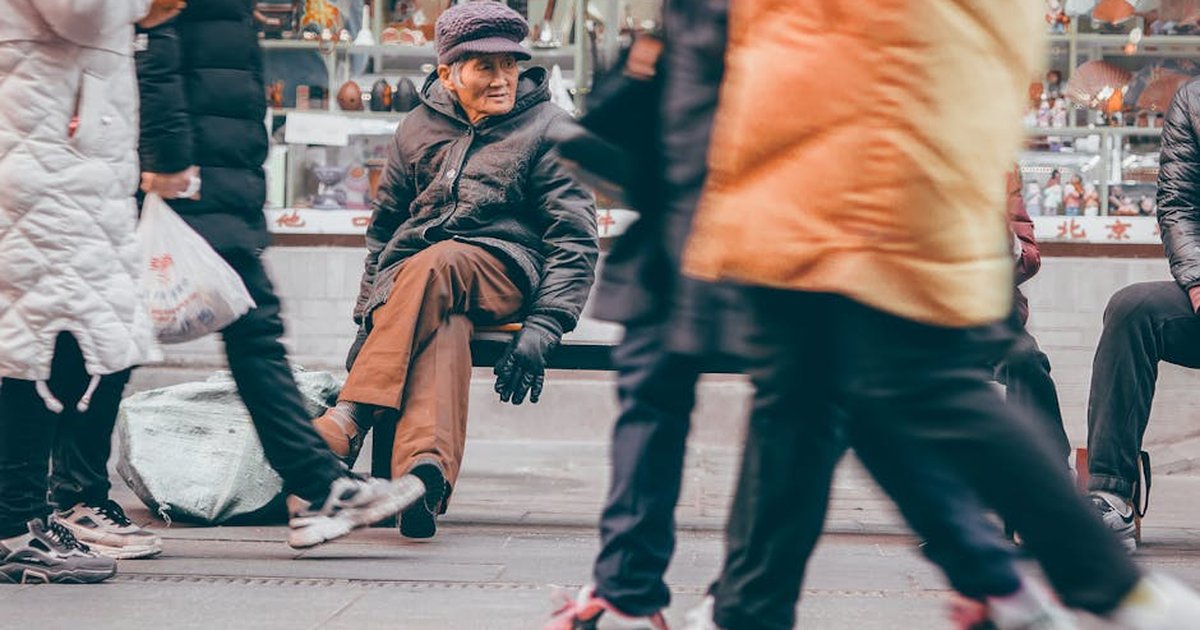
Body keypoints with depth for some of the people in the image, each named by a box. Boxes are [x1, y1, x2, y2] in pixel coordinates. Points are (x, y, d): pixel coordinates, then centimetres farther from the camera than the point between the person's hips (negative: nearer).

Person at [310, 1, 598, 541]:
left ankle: (350, 420, -47)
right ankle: (424, 473, -60)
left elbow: (576, 238, 0)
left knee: (434, 266, -39)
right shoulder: (419, 129, 16)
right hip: (407, 276, 3)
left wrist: (543, 328, -14)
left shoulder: (547, 128, 6)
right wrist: (368, 315, 14)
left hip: (502, 270, -2)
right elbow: (383, 227, 25)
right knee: (442, 330, -37)